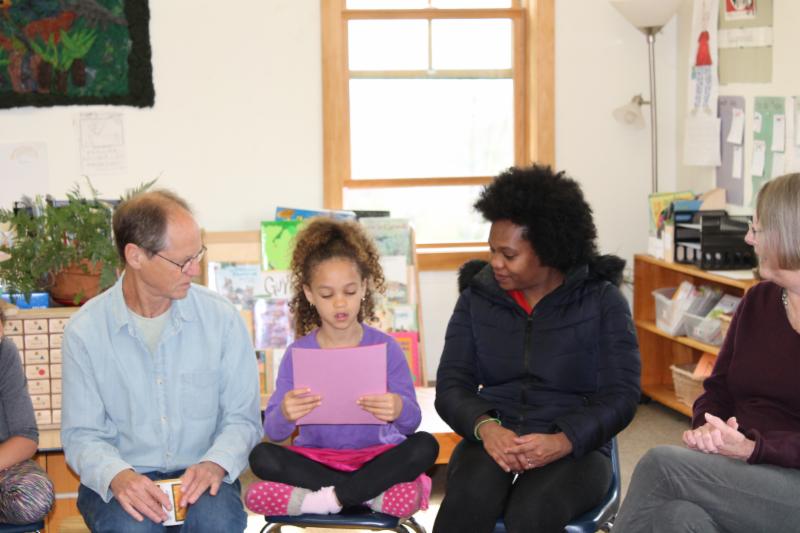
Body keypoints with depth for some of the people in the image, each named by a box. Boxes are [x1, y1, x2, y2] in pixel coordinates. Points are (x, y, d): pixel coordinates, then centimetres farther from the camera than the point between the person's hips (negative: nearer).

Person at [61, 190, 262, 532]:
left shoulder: (221, 318, -1)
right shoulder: (84, 331, -4)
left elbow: (242, 417, 1)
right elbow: (80, 434, -1)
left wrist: (215, 463, -20)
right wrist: (118, 476, -23)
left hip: (198, 476, 1)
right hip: (122, 476, -1)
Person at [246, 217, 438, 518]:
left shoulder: (385, 347, -4)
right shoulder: (298, 352, -2)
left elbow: (412, 423, -8)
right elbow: (273, 432, -8)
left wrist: (399, 410, -33)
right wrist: (284, 415, -33)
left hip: (375, 456, 0)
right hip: (316, 458, 1)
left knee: (425, 446, -27)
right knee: (262, 456, -27)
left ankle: (329, 498, -24)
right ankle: (372, 492, -22)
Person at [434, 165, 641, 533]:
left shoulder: (602, 301, 1)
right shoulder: (477, 298, 10)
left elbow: (620, 395, -6)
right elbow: (451, 384, 3)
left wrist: (562, 442, -25)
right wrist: (485, 427, -20)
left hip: (574, 447, -2)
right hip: (492, 439, 2)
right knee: (470, 498, -34)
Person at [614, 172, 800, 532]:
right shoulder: (759, 300, 13)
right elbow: (718, 388, 15)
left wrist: (752, 449, -25)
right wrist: (705, 428, -6)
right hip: (740, 471, 5)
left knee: (660, 464, -25)